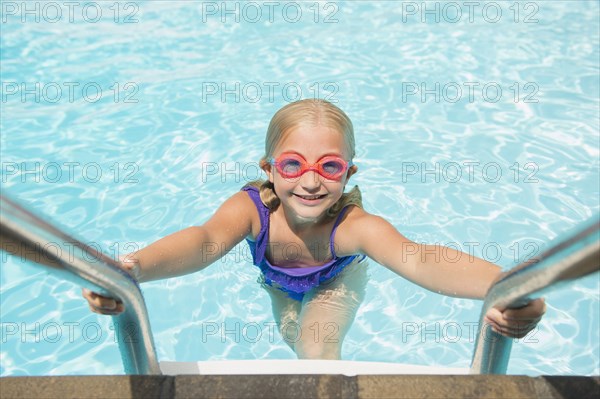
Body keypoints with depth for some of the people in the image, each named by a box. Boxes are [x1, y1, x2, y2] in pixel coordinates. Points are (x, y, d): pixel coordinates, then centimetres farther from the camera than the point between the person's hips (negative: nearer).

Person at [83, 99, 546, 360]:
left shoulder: (353, 225, -45)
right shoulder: (253, 208, -40)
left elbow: (414, 257, -62)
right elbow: (207, 239, -58)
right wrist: (133, 269, -80)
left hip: (336, 279, -2)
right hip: (279, 281, 2)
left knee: (320, 351, -20)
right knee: (294, 339, 11)